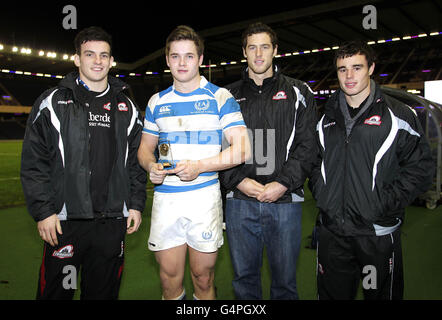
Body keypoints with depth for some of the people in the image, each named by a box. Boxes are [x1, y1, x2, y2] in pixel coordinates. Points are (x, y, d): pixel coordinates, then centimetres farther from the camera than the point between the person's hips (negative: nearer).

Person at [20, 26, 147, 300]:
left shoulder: (126, 108, 10)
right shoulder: (53, 103, 1)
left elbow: (136, 161, 11)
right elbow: (34, 162, -1)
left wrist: (137, 205, 5)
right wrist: (43, 211, -7)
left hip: (113, 221, 3)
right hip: (64, 220, -2)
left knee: (104, 291, 14)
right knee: (56, 290, 7)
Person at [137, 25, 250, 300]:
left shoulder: (221, 97, 0)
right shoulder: (157, 102, 12)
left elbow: (242, 149, -7)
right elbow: (145, 148, 19)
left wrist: (199, 166, -18)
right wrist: (152, 166, -4)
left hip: (205, 197, -2)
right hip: (165, 198, 3)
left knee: (203, 280, 9)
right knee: (170, 280, 9)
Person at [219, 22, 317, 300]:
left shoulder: (297, 93, 6)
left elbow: (307, 146, 0)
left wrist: (282, 184, -12)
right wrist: (238, 181, -10)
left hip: (285, 200, -1)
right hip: (239, 201, 1)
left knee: (285, 279, 11)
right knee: (244, 277, 14)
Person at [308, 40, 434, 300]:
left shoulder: (397, 115, -4)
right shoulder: (327, 119, 10)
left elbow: (421, 168, -6)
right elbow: (315, 163, 18)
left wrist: (383, 205, -14)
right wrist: (321, 196, 2)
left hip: (378, 232, -3)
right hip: (332, 232, 4)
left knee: (381, 292, 12)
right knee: (332, 293, 17)